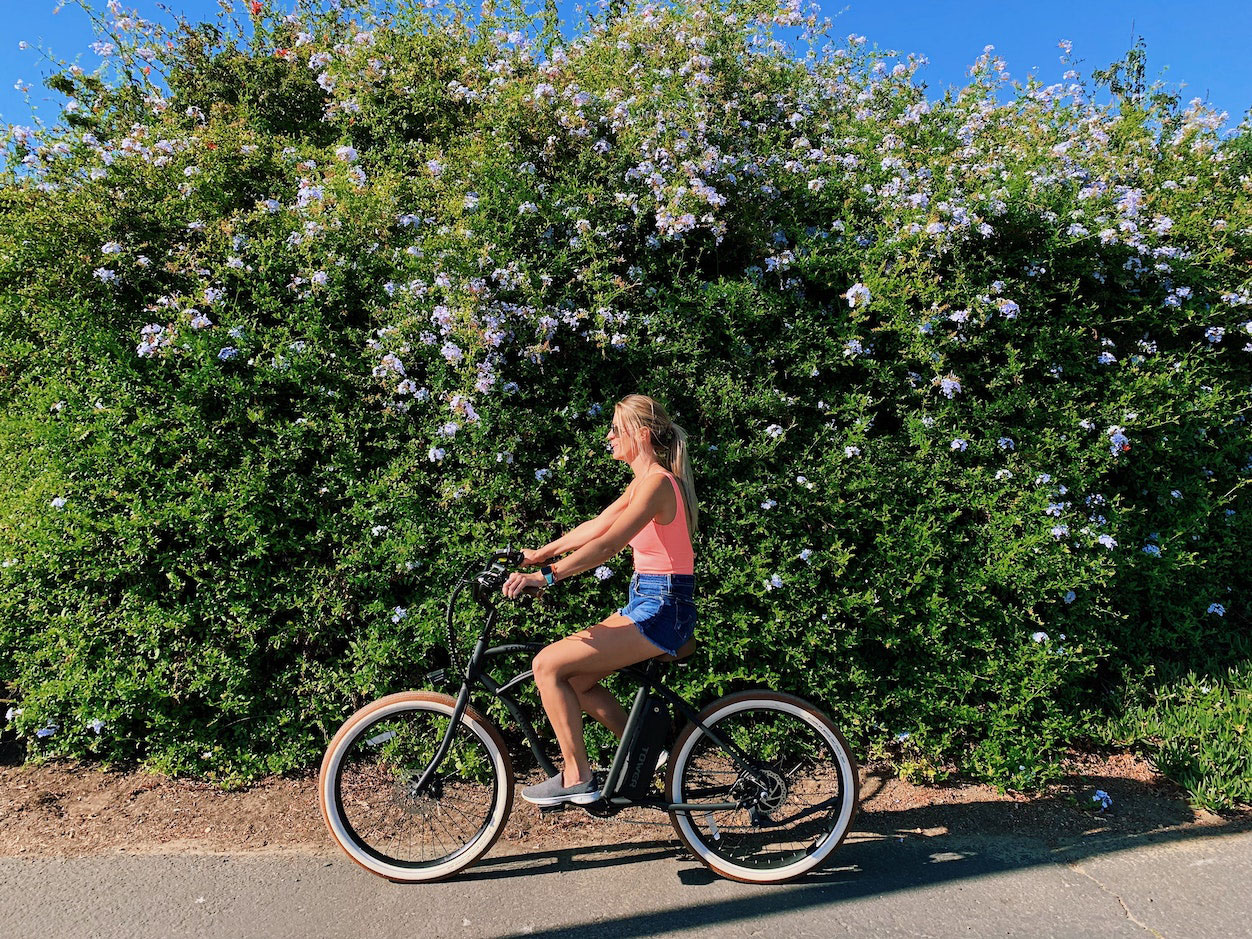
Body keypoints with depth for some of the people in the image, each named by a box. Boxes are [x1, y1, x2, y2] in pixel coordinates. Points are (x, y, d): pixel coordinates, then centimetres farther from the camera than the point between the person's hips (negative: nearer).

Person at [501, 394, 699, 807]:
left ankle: (577, 778, 1)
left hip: (663, 609, -10)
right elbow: (596, 525, 17)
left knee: (549, 664, -11)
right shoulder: (643, 481, 14)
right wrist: (540, 554, 16)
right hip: (646, 601, 10)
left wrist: (546, 576, -32)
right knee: (574, 679, 11)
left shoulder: (657, 482, -17)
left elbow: (607, 545, -28)